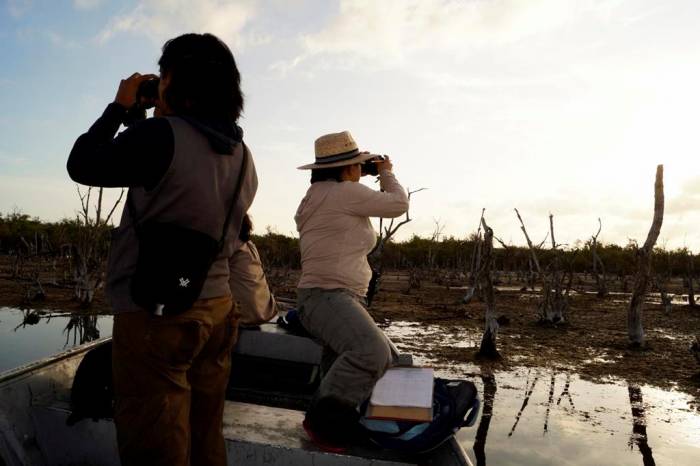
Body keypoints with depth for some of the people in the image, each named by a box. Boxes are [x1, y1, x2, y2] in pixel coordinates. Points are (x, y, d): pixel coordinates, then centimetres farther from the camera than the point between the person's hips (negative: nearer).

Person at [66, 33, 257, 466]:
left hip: (155, 316, -7)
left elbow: (81, 165, -4)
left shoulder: (161, 136, -17)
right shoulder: (243, 157, 6)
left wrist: (119, 106, 8)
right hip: (215, 310, 8)